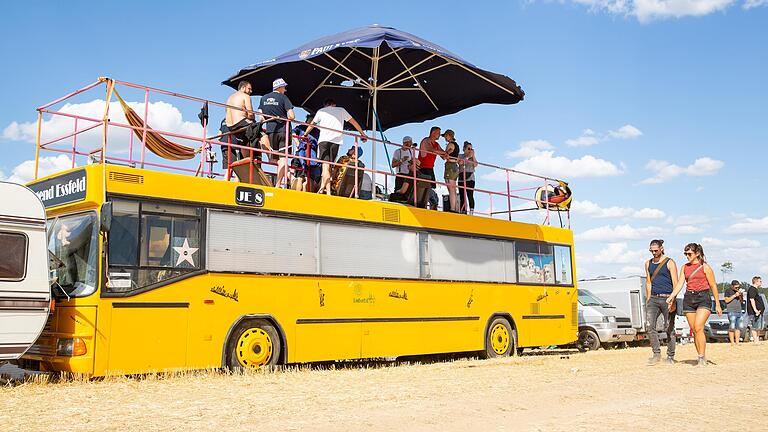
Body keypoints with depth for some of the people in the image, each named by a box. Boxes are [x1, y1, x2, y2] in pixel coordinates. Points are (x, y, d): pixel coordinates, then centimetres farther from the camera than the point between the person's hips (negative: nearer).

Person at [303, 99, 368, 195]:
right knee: (329, 164, 8)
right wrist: (363, 134, 30)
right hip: (336, 140, 1)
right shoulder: (341, 110, 22)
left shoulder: (321, 111, 22)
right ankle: (323, 187, 3)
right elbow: (354, 122, 24)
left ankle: (328, 191, -23)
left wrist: (304, 135, 45)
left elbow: (311, 125, 31)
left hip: (324, 139, -1)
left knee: (325, 164, -10)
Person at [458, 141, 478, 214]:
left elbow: (475, 165, -1)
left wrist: (473, 156, -2)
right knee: (462, 197, -2)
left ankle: (471, 211, -18)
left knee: (470, 196, -14)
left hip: (470, 178, -1)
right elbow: (460, 162, -10)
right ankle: (463, 212, -1)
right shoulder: (460, 156, 11)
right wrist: (467, 156, -9)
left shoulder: (472, 157, 15)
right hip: (461, 178, 1)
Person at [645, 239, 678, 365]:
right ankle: (657, 354, -2)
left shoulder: (669, 262, -1)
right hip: (653, 298, 4)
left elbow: (675, 283, -5)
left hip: (667, 298, -4)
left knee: (669, 328, 0)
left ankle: (670, 357, 8)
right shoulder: (648, 264, 14)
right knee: (650, 326, -9)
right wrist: (648, 299, 12)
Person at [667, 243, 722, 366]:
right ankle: (702, 358, 12)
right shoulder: (685, 267, 12)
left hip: (703, 298, -5)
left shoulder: (705, 267, -2)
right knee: (694, 330, 4)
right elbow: (680, 283, 5)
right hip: (689, 299, 5)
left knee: (698, 328, -18)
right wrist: (671, 296, -11)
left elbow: (713, 286, 1)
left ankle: (702, 358, -13)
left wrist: (717, 304, 2)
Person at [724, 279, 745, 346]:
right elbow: (726, 300, -8)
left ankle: (737, 342, 6)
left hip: (739, 311, 7)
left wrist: (740, 295, 2)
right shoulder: (728, 290, -1)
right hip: (731, 311, -6)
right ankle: (732, 342, -10)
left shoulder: (738, 291, 17)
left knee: (739, 327, 2)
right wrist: (734, 295, -13)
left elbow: (742, 301, 21)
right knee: (732, 327, -10)